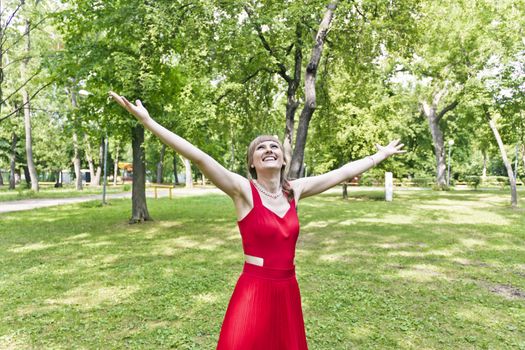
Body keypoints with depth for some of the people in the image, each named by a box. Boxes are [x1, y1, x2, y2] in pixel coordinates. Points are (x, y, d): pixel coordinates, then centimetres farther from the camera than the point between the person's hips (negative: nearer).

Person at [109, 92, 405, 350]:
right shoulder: (243, 190, -11)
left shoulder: (295, 190, 2)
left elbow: (344, 172, 11)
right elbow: (198, 156, -21)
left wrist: (380, 155, 19)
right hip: (254, 290, -4)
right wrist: (147, 120, -27)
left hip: (288, 291, 5)